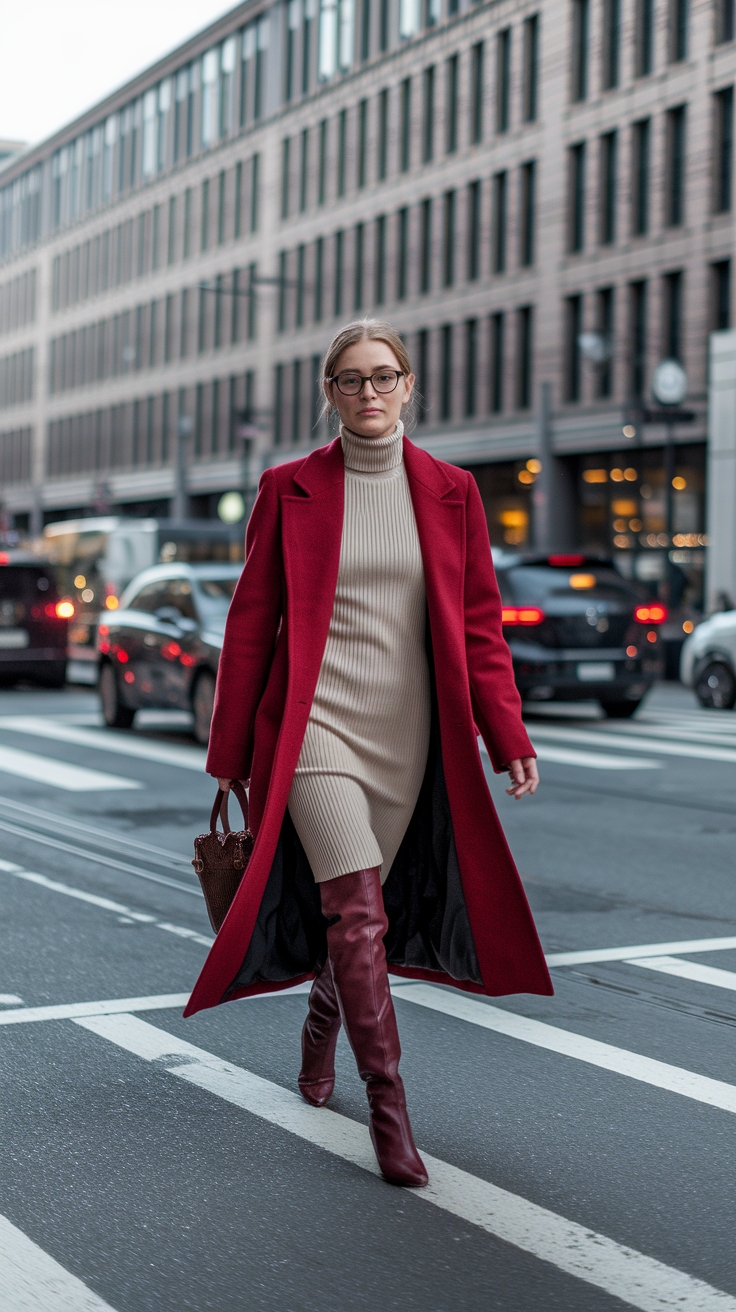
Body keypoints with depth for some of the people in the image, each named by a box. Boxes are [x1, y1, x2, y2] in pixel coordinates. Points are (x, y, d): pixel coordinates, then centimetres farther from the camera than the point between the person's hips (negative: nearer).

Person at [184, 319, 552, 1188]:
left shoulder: (450, 492, 5)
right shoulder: (290, 489, 1)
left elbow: (479, 625, 6)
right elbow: (250, 625, 4)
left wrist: (508, 739, -2)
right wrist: (229, 751, 4)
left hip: (407, 735, 3)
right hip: (315, 723, -3)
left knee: (357, 909, 13)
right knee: (358, 912, -14)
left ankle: (322, 1027, 43)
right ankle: (388, 1108, -10)